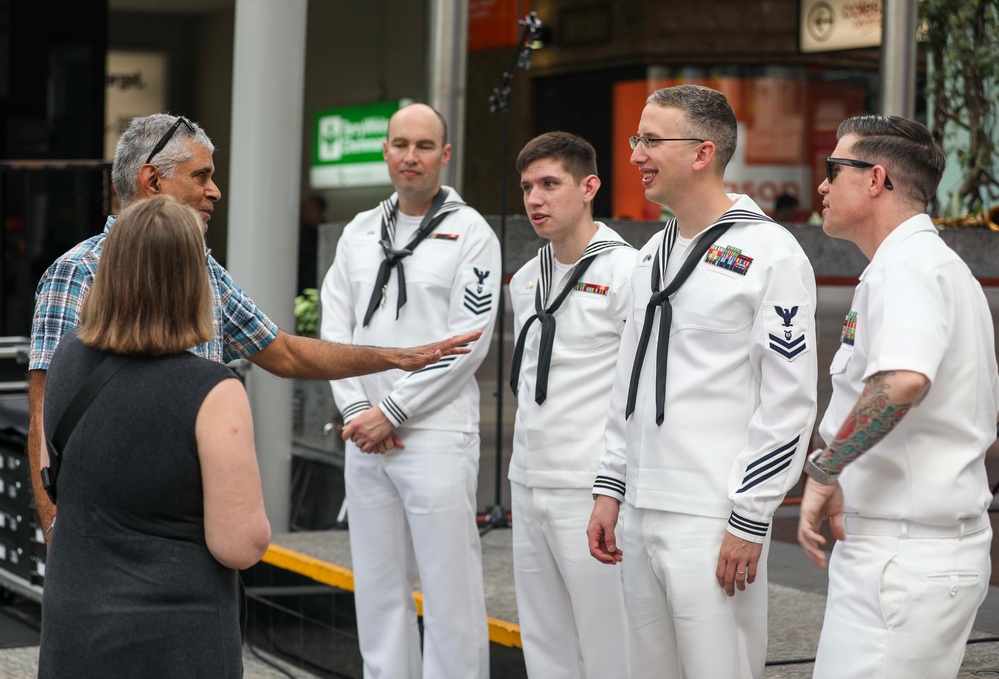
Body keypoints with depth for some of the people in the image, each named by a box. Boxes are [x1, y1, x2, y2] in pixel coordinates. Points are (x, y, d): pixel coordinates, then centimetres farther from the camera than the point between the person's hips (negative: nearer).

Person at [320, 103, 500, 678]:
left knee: (450, 590, -5)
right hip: (365, 436, 6)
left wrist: (392, 412, -13)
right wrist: (356, 408, -3)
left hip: (436, 433, -6)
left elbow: (466, 342, -11)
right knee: (378, 587, 12)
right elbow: (335, 328, 11)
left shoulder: (470, 233, -3)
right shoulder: (359, 232, 14)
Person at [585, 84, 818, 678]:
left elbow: (789, 401, -13)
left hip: (713, 519, -8)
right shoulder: (654, 253, 15)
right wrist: (611, 488, 15)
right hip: (644, 513, 8)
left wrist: (749, 523, -15)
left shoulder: (768, 253, -10)